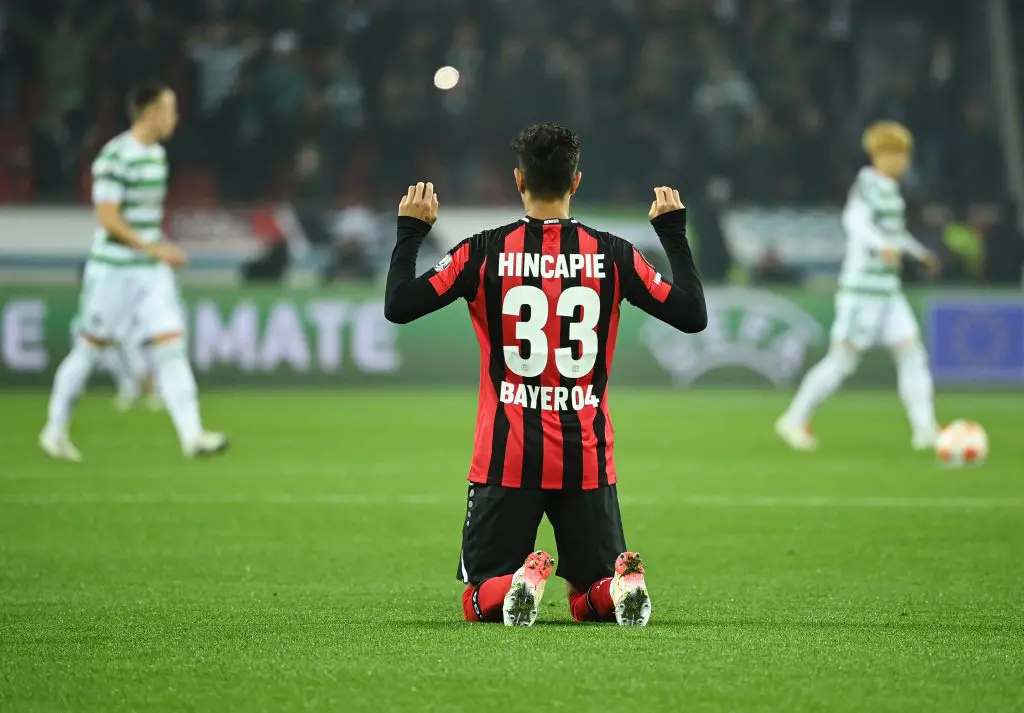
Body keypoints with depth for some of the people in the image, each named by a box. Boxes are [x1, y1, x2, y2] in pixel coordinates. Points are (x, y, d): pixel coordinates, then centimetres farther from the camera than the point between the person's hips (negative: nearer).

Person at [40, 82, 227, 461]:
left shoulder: (157, 154, 11)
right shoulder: (114, 157, -16)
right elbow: (108, 219, -20)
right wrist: (154, 248, -23)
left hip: (153, 272, 7)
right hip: (114, 270, -7)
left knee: (171, 346, -5)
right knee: (89, 349, 5)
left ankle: (192, 436, -13)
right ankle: (55, 429, 20)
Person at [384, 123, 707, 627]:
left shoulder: (485, 252, -4)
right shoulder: (612, 255, 0)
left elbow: (397, 306, -6)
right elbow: (693, 315, 4)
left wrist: (410, 231, 9)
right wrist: (673, 231, 15)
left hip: (506, 459, -1)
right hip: (587, 462, 1)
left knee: (481, 600, 10)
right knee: (594, 598, 13)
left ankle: (519, 585, -25)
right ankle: (623, 584, -23)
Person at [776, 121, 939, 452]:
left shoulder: (889, 189, 15)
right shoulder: (866, 186, -13)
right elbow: (855, 221, -32)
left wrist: (919, 251, 43)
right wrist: (883, 247, -48)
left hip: (889, 293, 9)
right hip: (862, 290, -9)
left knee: (912, 353, -1)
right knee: (841, 360, -5)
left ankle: (924, 429, -4)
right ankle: (794, 420, 7)